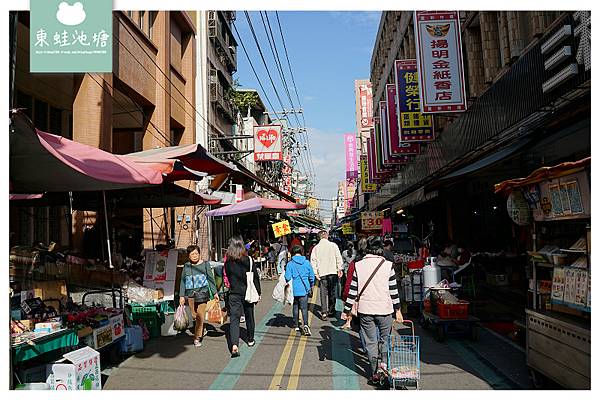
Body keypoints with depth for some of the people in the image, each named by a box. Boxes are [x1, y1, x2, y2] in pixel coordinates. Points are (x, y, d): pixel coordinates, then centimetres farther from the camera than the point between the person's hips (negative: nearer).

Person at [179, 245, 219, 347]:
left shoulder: (205, 264, 2)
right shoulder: (186, 266, 7)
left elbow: (211, 279, 6)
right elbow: (183, 281, 11)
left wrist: (215, 293, 4)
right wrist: (182, 296, 7)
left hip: (202, 292, -3)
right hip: (190, 293, 3)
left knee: (200, 315, -6)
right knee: (194, 315, 7)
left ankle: (197, 337, 5)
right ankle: (202, 330, 33)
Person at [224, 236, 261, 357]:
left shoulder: (228, 262, -5)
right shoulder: (249, 260, -9)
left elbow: (228, 278, 8)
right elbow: (256, 278, -4)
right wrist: (258, 293, 5)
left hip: (234, 294, 0)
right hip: (248, 293, 0)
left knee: (234, 318, -3)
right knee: (249, 317, 18)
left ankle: (234, 344, -20)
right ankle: (250, 340, 34)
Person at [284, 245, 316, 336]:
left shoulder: (290, 264, -8)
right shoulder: (307, 262, -2)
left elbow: (288, 277, -11)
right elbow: (312, 276, 3)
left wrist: (288, 284, 11)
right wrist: (311, 285, 19)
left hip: (294, 289, 0)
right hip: (304, 289, 0)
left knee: (295, 307, 15)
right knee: (304, 308, 0)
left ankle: (296, 325, 24)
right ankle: (305, 325, -19)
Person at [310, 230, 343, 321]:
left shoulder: (316, 248, 1)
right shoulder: (333, 245, -3)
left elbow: (313, 261, -1)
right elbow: (339, 258, -3)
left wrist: (316, 273, 2)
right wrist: (339, 269, 4)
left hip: (322, 273, 0)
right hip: (333, 272, 0)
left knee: (323, 293, 2)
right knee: (332, 293, 12)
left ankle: (324, 313, -5)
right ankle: (331, 311, 19)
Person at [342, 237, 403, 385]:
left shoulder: (358, 266, -2)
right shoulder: (388, 265, -4)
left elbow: (352, 290, 0)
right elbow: (393, 290, -1)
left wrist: (347, 310, 7)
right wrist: (397, 310, 9)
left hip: (365, 310, 1)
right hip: (385, 309, 0)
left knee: (371, 342, 11)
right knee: (384, 339, 19)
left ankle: (375, 373, 14)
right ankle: (383, 364, 4)